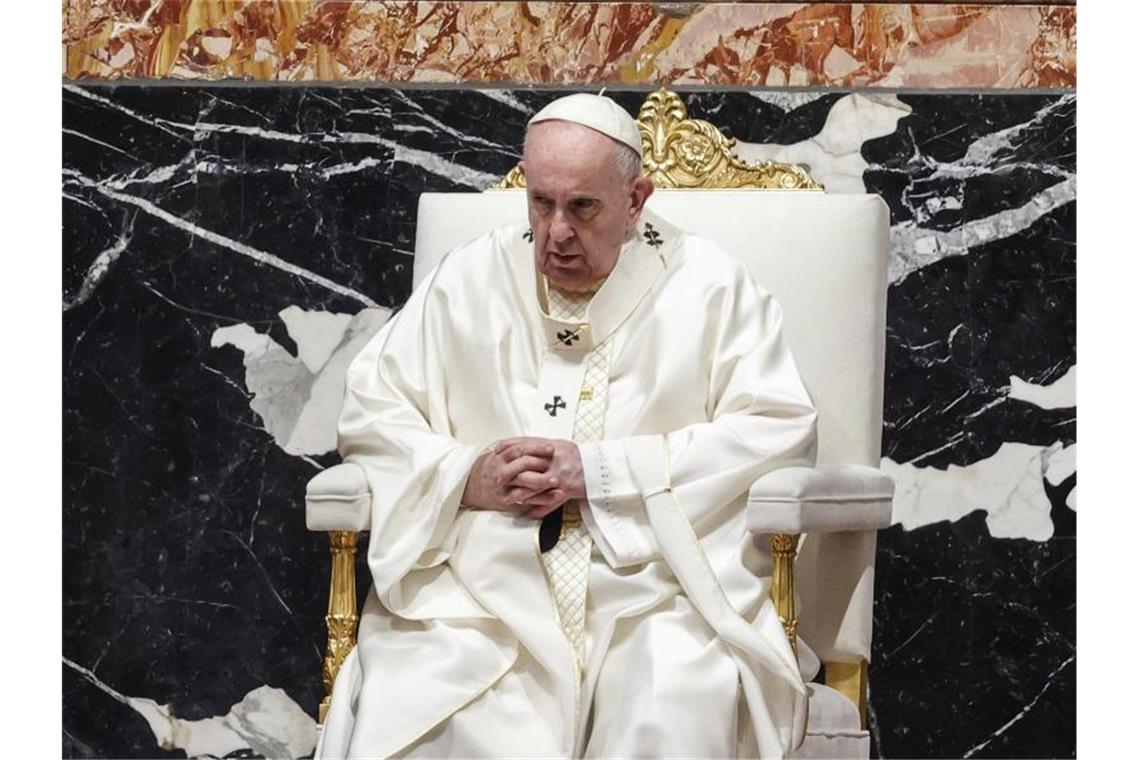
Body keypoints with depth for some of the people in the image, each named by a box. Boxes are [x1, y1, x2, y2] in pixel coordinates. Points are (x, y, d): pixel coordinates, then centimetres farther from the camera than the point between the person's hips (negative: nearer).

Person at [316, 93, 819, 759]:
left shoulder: (709, 286, 7)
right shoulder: (470, 280, 15)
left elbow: (782, 431, -4)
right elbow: (369, 411, 14)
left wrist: (602, 471, -11)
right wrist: (466, 475, -7)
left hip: (657, 591, -2)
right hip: (478, 593, 2)